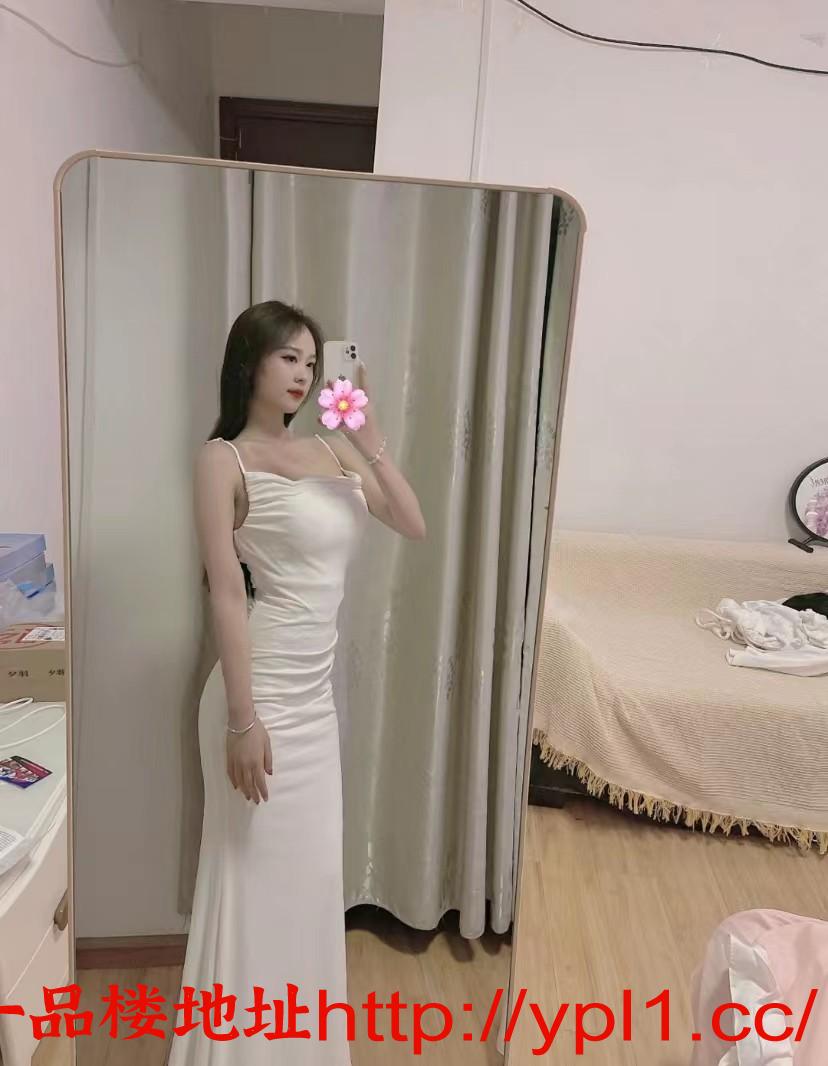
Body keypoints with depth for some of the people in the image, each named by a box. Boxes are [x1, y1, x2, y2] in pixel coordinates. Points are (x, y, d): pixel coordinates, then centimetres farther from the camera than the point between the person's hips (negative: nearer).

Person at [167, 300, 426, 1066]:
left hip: (315, 691, 7)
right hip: (266, 691, -7)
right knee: (258, 872, 8)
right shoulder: (226, 459, -10)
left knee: (308, 870, 21)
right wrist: (242, 719, -18)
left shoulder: (331, 452, 9)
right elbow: (227, 593, -16)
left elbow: (415, 527, 4)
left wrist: (372, 441, -7)